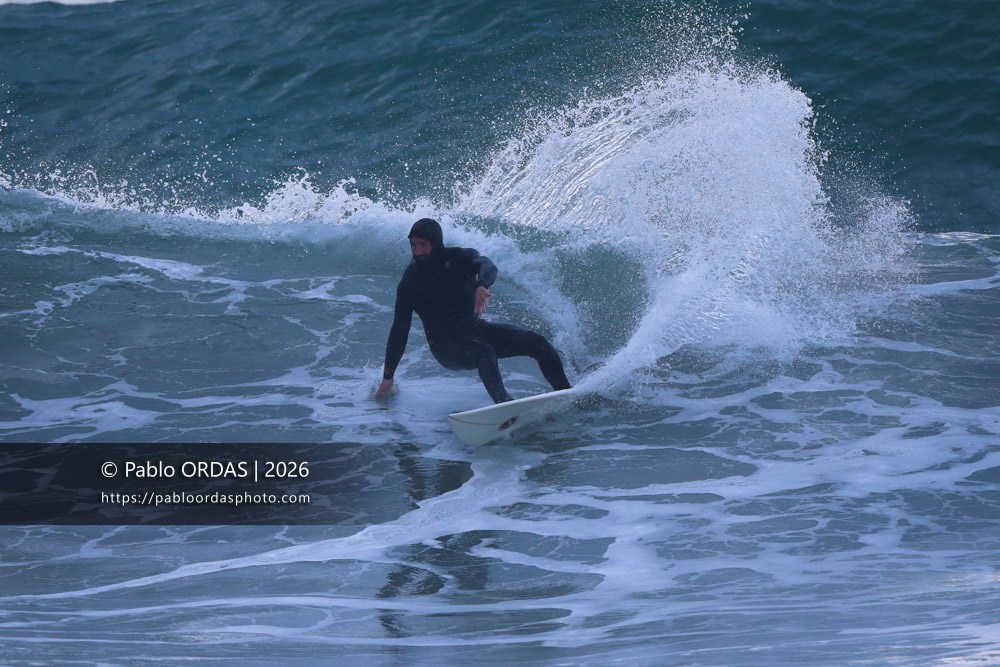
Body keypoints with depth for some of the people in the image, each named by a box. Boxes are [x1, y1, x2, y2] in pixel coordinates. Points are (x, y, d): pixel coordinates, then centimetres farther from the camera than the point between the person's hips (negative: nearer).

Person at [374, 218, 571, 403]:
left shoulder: (459, 258, -6)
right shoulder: (410, 281, -9)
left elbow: (488, 266, -28)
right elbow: (400, 328, -6)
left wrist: (481, 285, -54)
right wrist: (388, 376, -8)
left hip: (477, 330, 4)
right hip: (445, 346, -4)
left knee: (537, 343, -10)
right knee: (483, 352, -36)